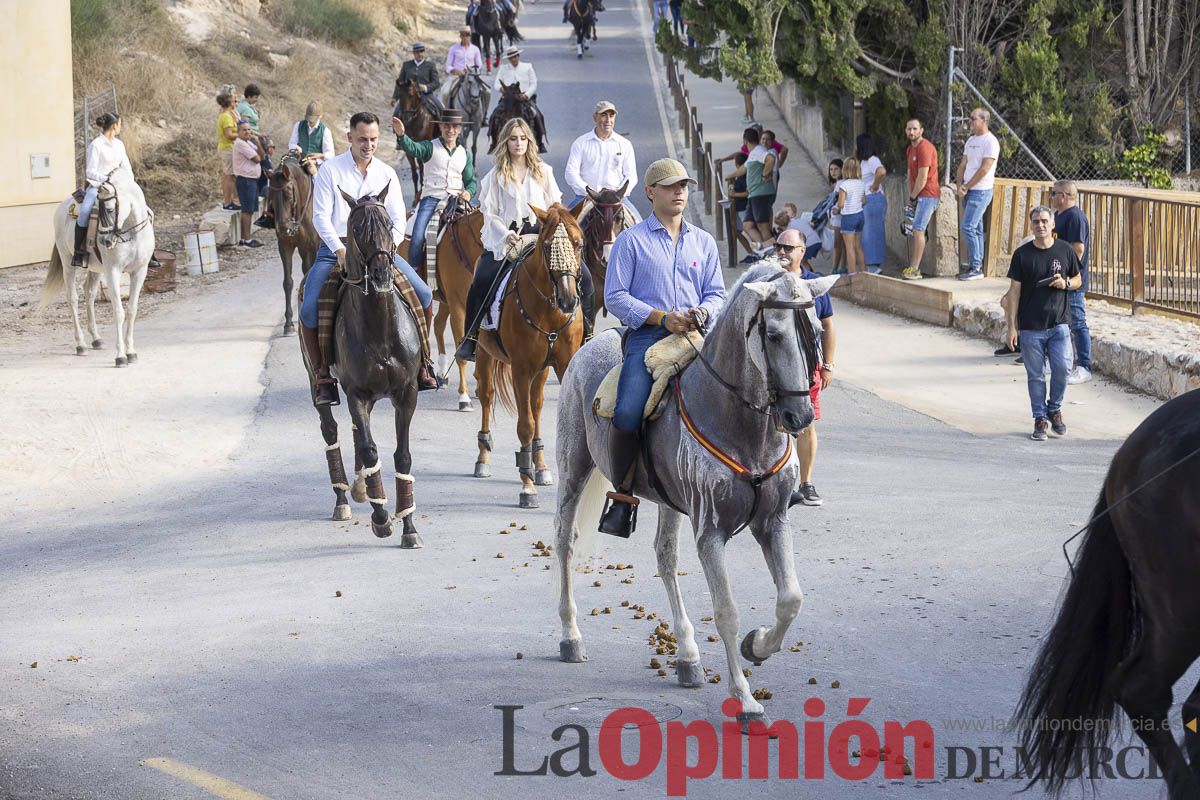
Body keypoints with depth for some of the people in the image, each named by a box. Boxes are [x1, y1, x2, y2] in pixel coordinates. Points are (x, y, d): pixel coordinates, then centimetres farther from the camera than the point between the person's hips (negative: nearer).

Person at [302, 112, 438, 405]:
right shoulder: (330, 170, -1)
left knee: (423, 295, -11)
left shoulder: (386, 174, 8)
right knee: (309, 309, -23)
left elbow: (398, 221, 5)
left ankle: (421, 362, 6)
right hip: (335, 248, -2)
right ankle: (323, 378, -10)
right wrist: (340, 251, -20)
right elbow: (321, 217, -7)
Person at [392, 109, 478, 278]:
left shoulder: (465, 153, 16)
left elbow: (471, 180, 19)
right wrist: (401, 136, -38)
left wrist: (469, 192, -5)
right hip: (431, 199, -3)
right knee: (417, 239, -18)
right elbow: (412, 148, -16)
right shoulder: (430, 148, 4)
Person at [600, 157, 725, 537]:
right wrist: (662, 317, -11)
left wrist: (703, 312, -6)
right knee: (627, 415, -24)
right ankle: (623, 495, -8)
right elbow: (615, 296, 1)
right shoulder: (631, 240, 8)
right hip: (647, 336, -3)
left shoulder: (703, 242, 20)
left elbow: (717, 292, 19)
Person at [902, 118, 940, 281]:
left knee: (918, 231, -13)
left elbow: (922, 178, -18)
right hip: (918, 196, 10)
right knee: (916, 232, 8)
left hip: (927, 195, -10)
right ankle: (913, 268, 10)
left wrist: (913, 197, -7)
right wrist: (910, 197, 8)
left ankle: (914, 269, -14)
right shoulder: (910, 149, 17)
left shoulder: (924, 148, -16)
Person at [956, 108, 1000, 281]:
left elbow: (984, 169, -17)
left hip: (981, 190, -8)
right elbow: (963, 165, 17)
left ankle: (976, 268, -10)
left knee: (968, 228, -14)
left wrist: (966, 187, -12)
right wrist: (960, 186, 1)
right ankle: (975, 267, 13)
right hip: (968, 191, 8)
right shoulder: (971, 140, 15)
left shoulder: (990, 141, -11)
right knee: (976, 229, 10)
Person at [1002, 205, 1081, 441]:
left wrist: (1065, 283, -9)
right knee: (1035, 375, 3)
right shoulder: (1022, 254, -1)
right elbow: (1014, 291, 1)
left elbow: (1078, 280, 16)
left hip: (1059, 323, 1)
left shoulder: (1065, 250, 4)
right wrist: (1011, 326, -3)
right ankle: (1040, 419, 14)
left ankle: (1055, 409, 16)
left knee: (1062, 368, -8)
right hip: (1030, 326, -1)